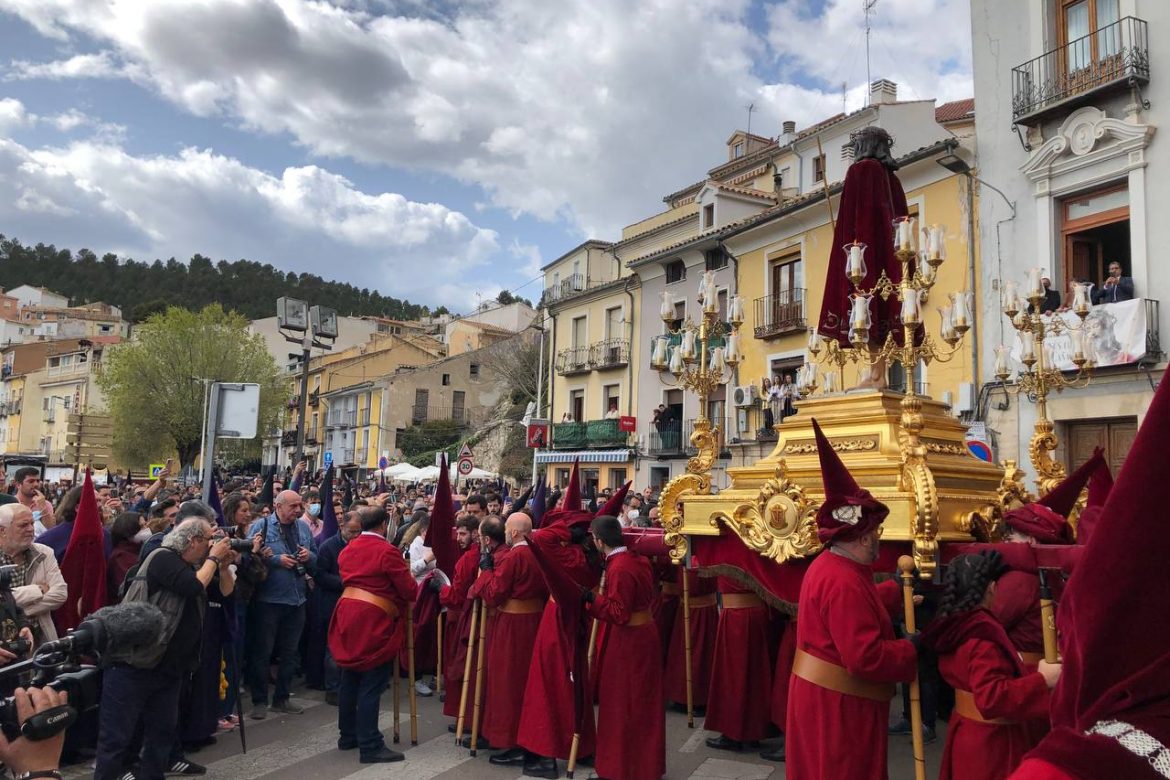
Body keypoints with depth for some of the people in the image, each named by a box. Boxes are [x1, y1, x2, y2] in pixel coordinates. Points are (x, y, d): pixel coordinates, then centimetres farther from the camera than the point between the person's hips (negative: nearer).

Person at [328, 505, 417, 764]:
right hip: (374, 619, -8)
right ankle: (370, 746, 2)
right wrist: (415, 588, 11)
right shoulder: (388, 551, -13)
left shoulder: (348, 549, 10)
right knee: (371, 685, -3)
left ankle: (348, 735, 29)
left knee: (350, 680, 17)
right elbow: (410, 590, -10)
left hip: (347, 614, 8)